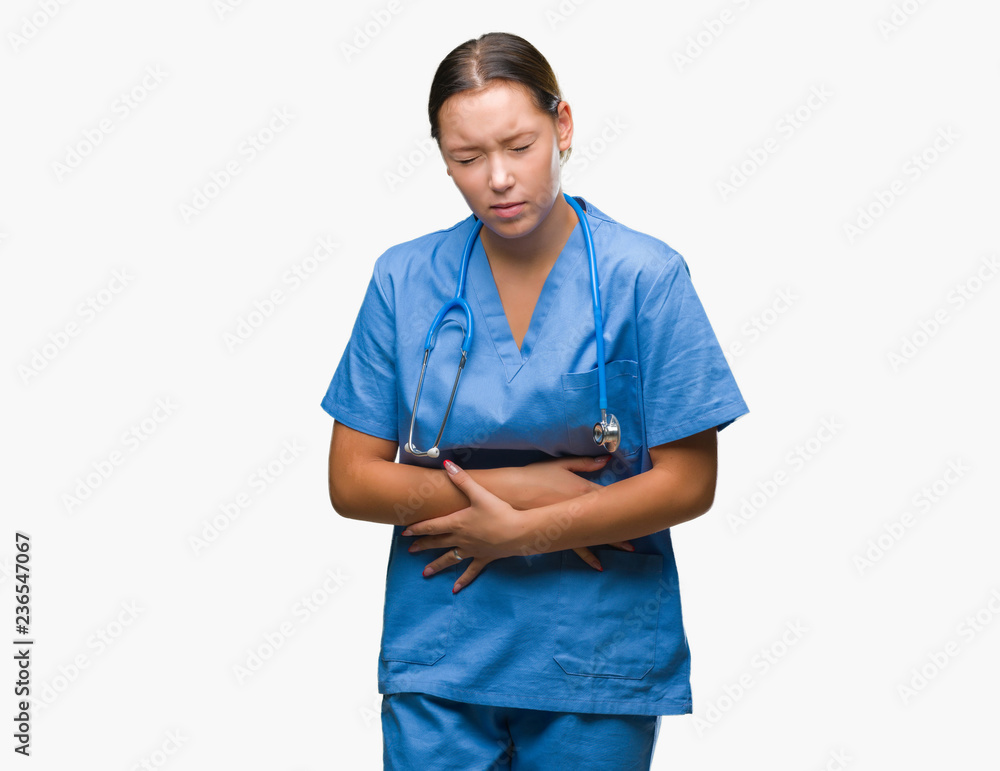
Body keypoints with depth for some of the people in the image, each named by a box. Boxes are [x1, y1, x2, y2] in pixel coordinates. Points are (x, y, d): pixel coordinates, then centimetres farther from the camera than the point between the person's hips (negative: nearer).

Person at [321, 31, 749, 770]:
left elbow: (688, 484, -8)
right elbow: (352, 482, -1)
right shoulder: (403, 279, -1)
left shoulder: (646, 277, -7)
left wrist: (519, 531, -13)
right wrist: (520, 486, -12)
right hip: (439, 653, 2)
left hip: (598, 659, -1)